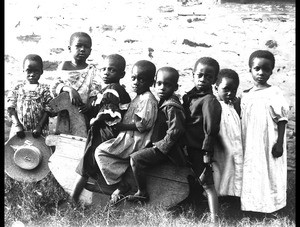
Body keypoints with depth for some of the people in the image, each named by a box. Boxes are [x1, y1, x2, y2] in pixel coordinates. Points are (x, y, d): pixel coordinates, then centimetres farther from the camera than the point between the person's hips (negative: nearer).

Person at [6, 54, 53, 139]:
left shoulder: (44, 89, 2)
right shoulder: (17, 88, 6)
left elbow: (48, 110, -3)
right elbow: (11, 108, 2)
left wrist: (39, 127, -13)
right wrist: (17, 125, -11)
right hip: (19, 130, 1)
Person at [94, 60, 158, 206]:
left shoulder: (147, 99, -16)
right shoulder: (138, 97, 17)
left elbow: (142, 125, -22)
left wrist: (121, 126, -15)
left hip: (135, 141, -11)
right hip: (130, 138, 11)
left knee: (100, 151, -10)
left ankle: (121, 185, -7)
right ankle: (121, 185, 1)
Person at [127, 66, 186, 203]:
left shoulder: (172, 107, -22)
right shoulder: (162, 102, 9)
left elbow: (175, 131, -28)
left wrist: (161, 145, -20)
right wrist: (156, 143, 11)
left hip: (164, 150, -10)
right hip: (157, 144, 10)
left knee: (135, 158, -17)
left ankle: (142, 194, -6)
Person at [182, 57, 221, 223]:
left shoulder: (209, 100, -15)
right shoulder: (189, 96, 8)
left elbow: (211, 130, -18)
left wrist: (206, 153, -19)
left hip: (201, 150, -8)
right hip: (190, 148, 8)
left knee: (207, 184, -4)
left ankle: (214, 220, 1)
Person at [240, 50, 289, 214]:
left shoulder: (275, 93, -7)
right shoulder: (245, 95, 6)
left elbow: (282, 120, -8)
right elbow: (242, 121, 11)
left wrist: (279, 143, -12)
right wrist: (240, 143, 11)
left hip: (268, 144, -5)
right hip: (250, 144, 5)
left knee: (268, 171, 2)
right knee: (250, 172, 11)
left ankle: (269, 206, 13)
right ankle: (251, 203, 24)